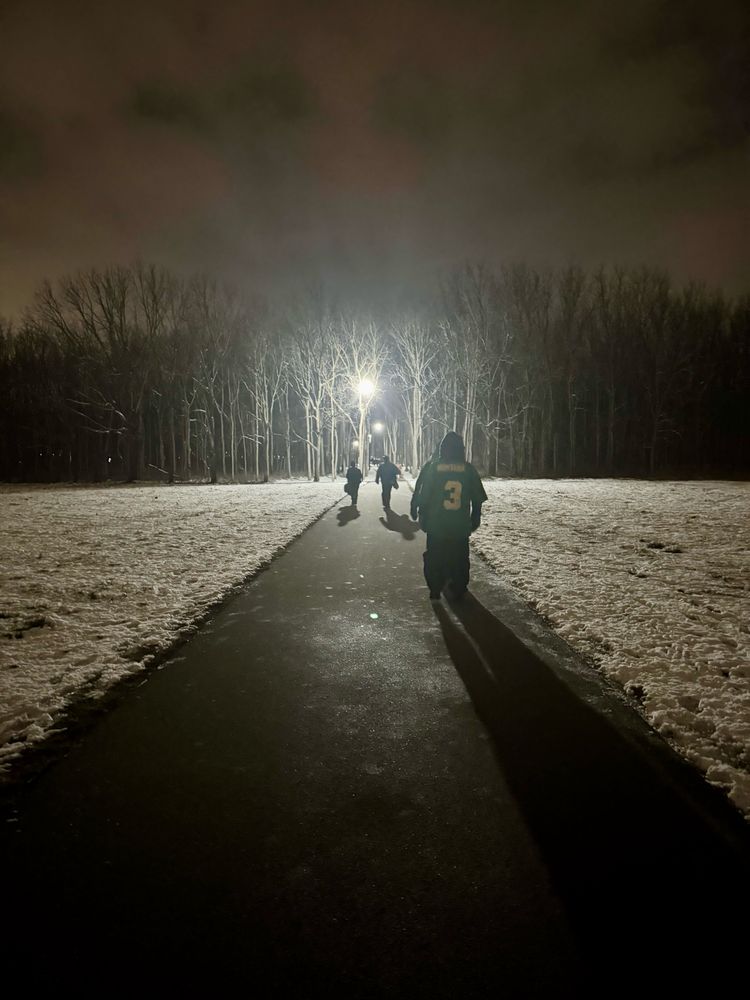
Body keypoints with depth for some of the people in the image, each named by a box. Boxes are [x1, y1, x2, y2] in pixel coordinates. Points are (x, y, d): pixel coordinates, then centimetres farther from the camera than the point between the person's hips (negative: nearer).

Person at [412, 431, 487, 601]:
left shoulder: (432, 466, -6)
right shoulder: (468, 468, -1)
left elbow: (423, 496, -4)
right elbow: (478, 499, 5)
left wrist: (422, 518, 5)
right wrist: (475, 519, 15)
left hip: (436, 525, -1)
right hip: (461, 526, 1)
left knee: (434, 557, 11)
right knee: (460, 558, 13)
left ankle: (435, 590, 14)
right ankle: (458, 591, 19)